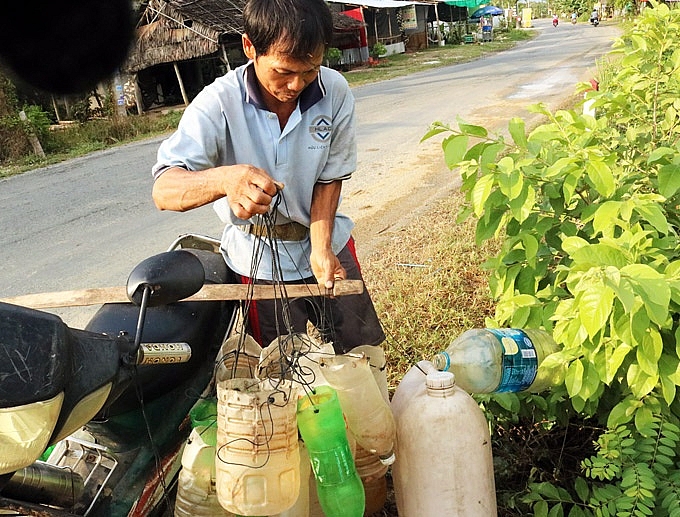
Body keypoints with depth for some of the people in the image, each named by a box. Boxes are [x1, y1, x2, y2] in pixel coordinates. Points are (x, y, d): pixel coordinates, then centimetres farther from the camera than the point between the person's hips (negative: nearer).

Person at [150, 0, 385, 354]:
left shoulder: (334, 92, -15)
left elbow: (330, 176, -6)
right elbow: (163, 190, -30)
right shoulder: (219, 103, -21)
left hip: (327, 243, 2)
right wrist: (225, 178, -51)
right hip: (262, 261, -2)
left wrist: (321, 248, -20)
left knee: (364, 349, 13)